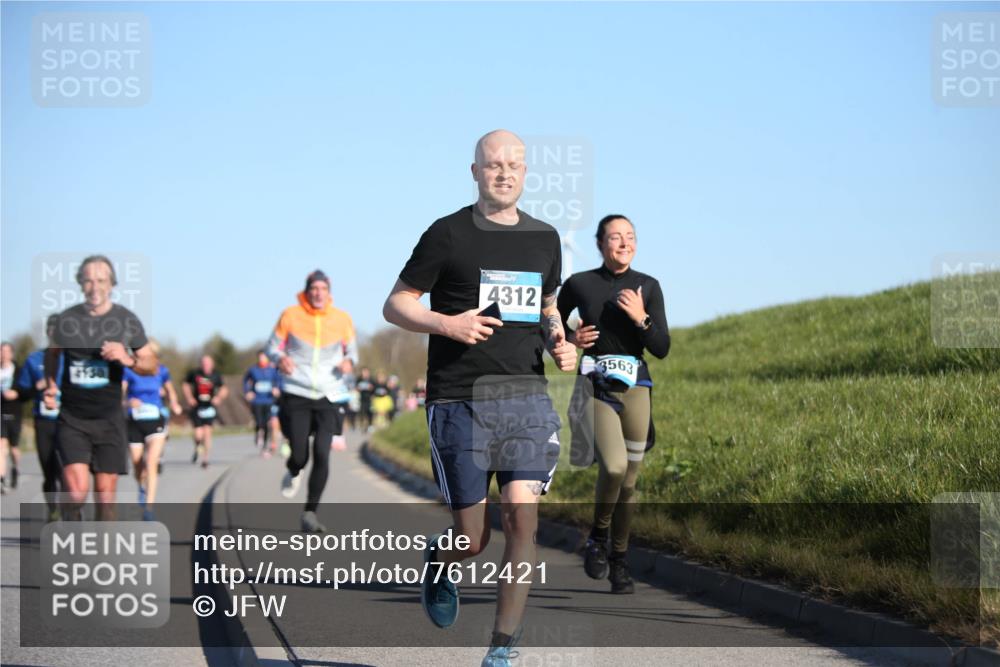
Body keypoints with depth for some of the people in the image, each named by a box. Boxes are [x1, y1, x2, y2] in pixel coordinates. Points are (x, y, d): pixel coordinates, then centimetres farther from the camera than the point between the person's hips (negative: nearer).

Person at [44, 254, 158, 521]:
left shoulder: (127, 321, 0)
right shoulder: (67, 319, 1)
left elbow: (152, 365, 4)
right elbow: (52, 353, 21)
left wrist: (128, 359, -15)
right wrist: (51, 386, 7)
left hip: (109, 420, 1)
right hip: (71, 419, -1)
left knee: (105, 494, 1)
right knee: (77, 491, -16)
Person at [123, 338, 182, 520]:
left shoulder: (161, 371, 0)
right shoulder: (129, 372, -9)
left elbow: (170, 391, 18)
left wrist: (174, 404, -1)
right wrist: (128, 403, -34)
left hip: (155, 423, 0)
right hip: (135, 423, 0)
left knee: (151, 463, -18)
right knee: (138, 467, 10)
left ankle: (149, 507, -18)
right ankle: (143, 488, 46)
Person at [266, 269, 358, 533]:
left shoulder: (342, 319, 3)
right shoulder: (290, 316, -2)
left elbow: (352, 350, 14)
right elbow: (273, 345, 6)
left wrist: (349, 361, -9)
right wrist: (280, 358, -16)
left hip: (329, 396, 1)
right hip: (296, 395, -1)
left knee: (322, 455, -10)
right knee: (300, 456, -5)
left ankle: (310, 512, 3)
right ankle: (293, 472, 35)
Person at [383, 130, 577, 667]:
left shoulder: (544, 238, 14)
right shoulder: (448, 234, -1)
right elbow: (394, 305, 2)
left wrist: (559, 343, 6)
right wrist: (446, 324, -15)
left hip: (527, 397, 3)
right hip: (459, 401, -3)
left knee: (521, 518, -12)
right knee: (473, 539, -1)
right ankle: (436, 559, 37)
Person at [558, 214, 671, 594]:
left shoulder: (648, 287, 2)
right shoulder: (578, 284, -1)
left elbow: (662, 349, 0)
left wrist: (641, 319, -16)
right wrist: (570, 339, -3)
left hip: (636, 390, 2)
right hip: (596, 389, -2)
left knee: (629, 480, 6)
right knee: (614, 467, -24)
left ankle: (619, 562, 22)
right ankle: (598, 537, 2)